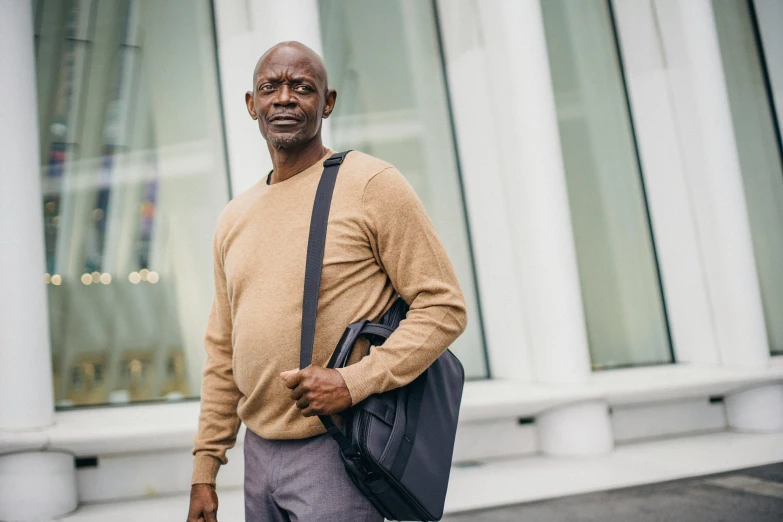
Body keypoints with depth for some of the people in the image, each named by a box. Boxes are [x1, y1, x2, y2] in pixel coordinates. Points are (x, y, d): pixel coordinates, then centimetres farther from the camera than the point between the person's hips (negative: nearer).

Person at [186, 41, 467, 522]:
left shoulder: (373, 185, -7)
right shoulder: (234, 220, 11)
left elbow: (444, 306, -10)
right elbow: (223, 352, 15)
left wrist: (355, 382, -21)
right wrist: (205, 469, 13)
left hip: (337, 451, -6)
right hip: (258, 453, 6)